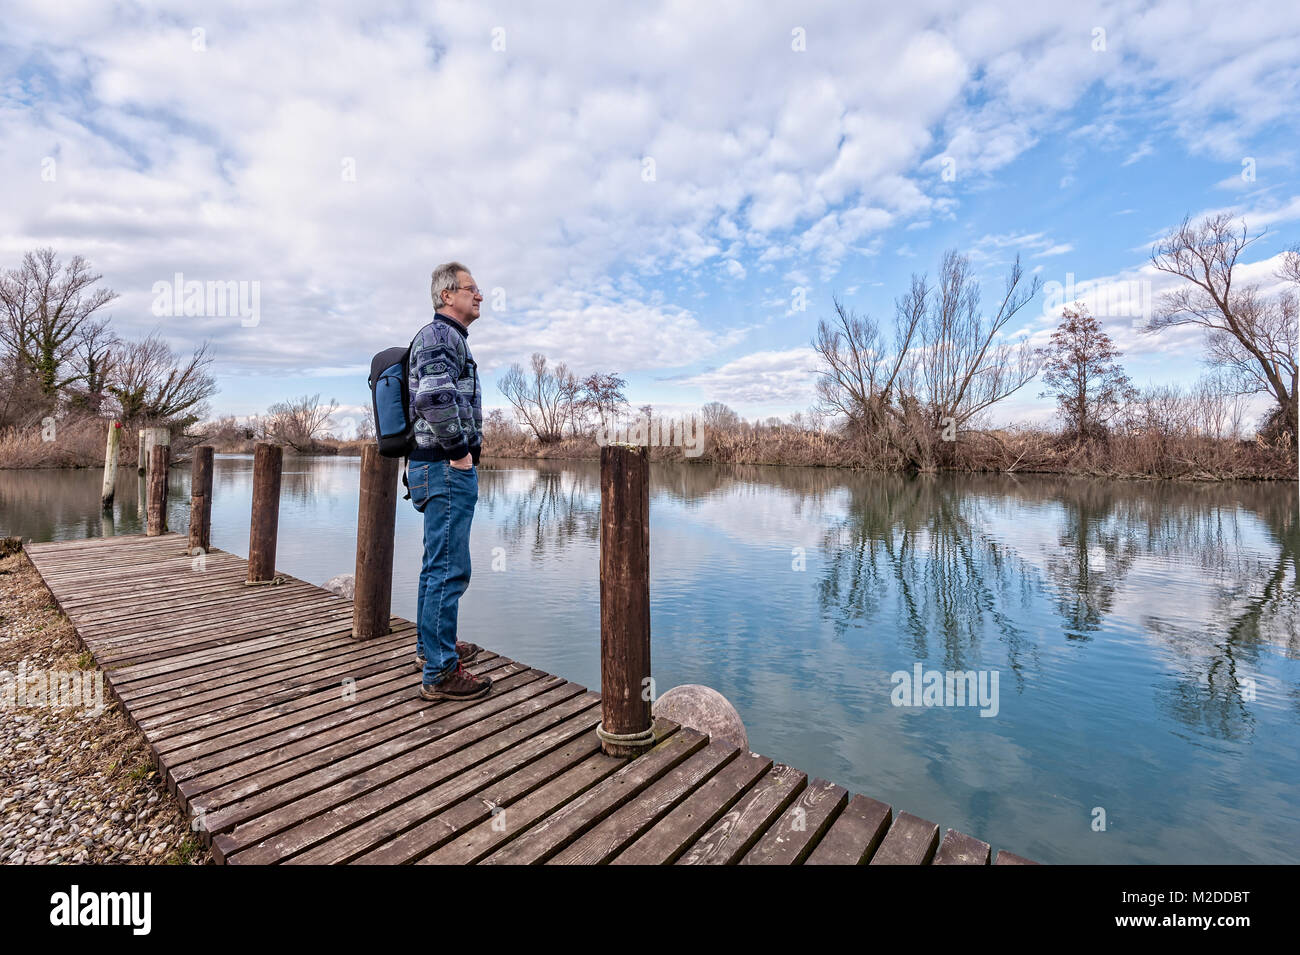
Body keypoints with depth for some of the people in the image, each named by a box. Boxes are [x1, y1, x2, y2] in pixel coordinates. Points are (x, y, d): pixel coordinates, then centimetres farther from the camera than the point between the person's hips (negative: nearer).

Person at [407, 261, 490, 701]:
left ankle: (431, 646, 33)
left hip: (447, 467, 11)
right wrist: (458, 449, -20)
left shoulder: (451, 338, 22)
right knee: (449, 569, -7)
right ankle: (440, 672, 2)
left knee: (438, 564, 18)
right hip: (446, 467, -11)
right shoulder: (439, 335, -11)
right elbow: (434, 395, -30)